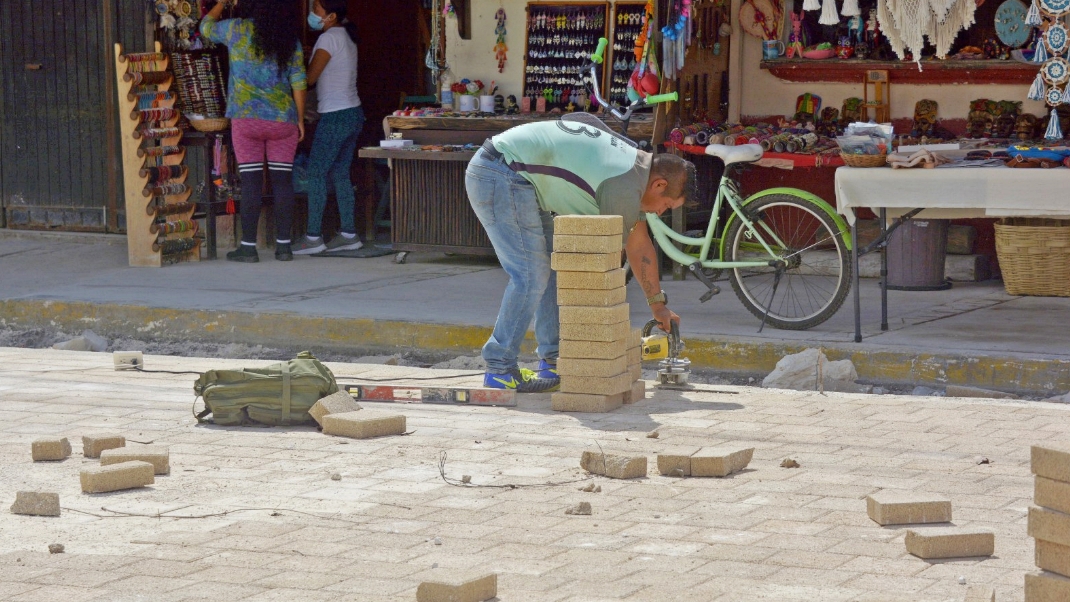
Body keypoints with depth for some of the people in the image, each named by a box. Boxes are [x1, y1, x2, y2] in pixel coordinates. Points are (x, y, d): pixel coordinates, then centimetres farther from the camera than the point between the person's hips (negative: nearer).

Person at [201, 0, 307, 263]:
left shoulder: (237, 29, -1)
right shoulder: (290, 39, 3)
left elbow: (206, 27, 18)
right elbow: (298, 81, 1)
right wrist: (300, 119, 8)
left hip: (246, 118, -1)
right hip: (283, 120, 1)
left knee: (250, 182, -1)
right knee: (282, 181, 4)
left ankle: (249, 246, 0)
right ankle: (283, 245, 6)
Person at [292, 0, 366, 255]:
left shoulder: (329, 38, -13)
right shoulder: (347, 37, 14)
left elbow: (310, 78, -14)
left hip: (335, 117, -9)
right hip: (353, 113, 9)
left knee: (316, 174, -4)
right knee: (340, 174, 12)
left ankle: (313, 237, -5)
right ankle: (349, 234, 11)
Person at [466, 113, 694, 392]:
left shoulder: (632, 161, 15)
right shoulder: (625, 185, -15)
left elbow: (639, 245, 26)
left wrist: (658, 305, 32)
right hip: (502, 177, -11)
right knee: (531, 276, -12)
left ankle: (553, 362, 16)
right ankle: (500, 371, -8)